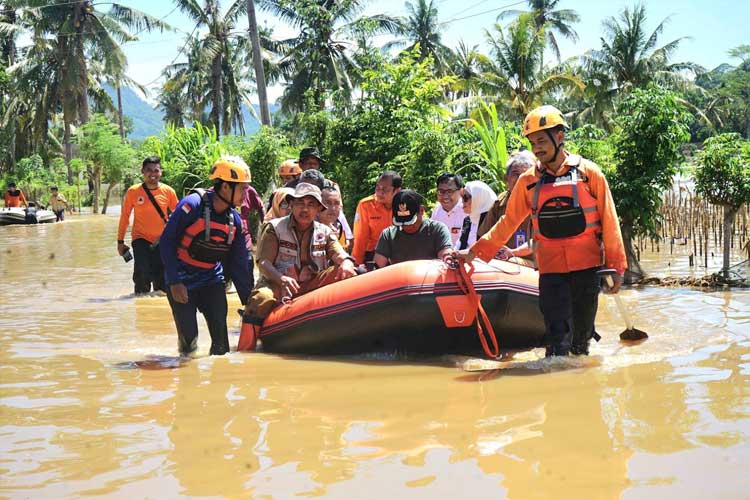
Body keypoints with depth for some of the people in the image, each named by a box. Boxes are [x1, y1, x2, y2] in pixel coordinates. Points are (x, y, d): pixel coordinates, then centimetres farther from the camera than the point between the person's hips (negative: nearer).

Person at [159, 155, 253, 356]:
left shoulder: (235, 220, 1)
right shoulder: (192, 205, -18)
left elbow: (238, 264, 6)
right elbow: (167, 242, -16)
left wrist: (249, 301, 5)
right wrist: (174, 282, -19)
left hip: (212, 281, 5)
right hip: (182, 282, -5)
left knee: (221, 338, -4)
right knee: (189, 338, -6)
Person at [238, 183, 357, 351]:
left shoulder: (324, 232, 13)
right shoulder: (274, 228, 4)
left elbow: (341, 256, 1)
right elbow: (263, 263, -8)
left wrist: (346, 263, -27)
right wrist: (282, 279, -30)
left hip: (310, 287, 3)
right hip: (277, 285, -3)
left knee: (343, 272, -18)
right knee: (262, 298, -36)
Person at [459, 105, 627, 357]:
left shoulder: (588, 172, 0)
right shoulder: (528, 181, 6)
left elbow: (609, 222, 3)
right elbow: (508, 222, 14)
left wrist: (616, 266, 1)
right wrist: (476, 251, 9)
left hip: (586, 267, -1)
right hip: (551, 269, 1)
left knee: (583, 335, 7)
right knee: (558, 338, -8)